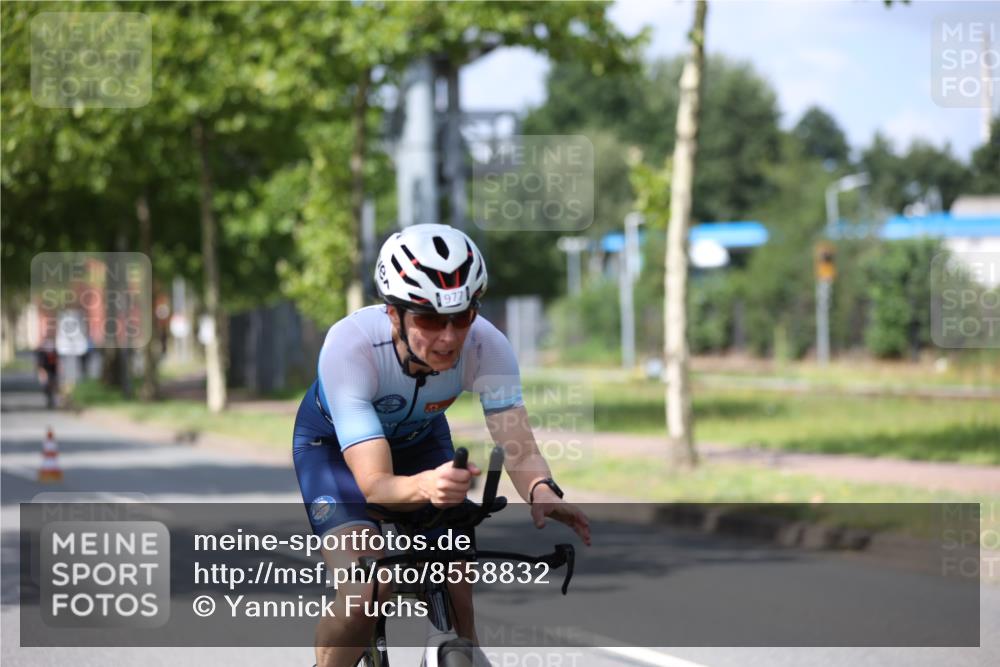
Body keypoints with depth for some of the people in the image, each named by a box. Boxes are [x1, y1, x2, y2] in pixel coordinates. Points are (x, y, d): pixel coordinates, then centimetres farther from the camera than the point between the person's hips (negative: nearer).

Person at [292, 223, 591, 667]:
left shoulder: (485, 345, -32)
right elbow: (375, 484, -45)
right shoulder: (349, 346, -40)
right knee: (364, 588, -25)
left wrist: (542, 491, -57)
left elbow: (519, 450, -34)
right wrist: (425, 487, -67)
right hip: (332, 443, -3)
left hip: (419, 440, 3)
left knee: (456, 596, -10)